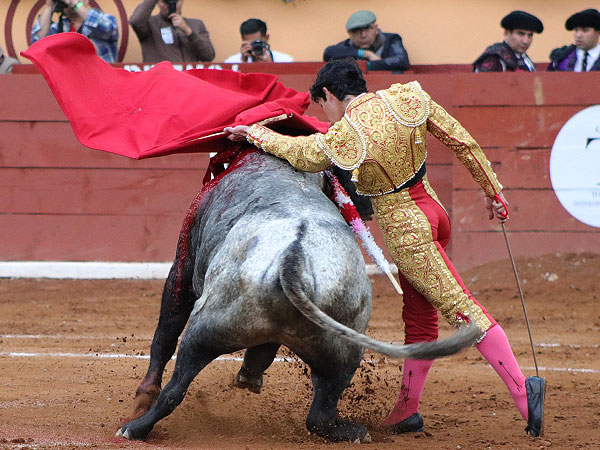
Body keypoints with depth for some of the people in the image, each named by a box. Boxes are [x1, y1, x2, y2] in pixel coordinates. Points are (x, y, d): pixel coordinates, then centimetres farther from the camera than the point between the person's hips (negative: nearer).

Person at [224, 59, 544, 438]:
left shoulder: (347, 136, -18)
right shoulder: (408, 98, -1)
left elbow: (301, 153, -2)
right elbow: (463, 142, 2)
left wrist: (254, 133, 13)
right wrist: (493, 190, 12)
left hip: (405, 229, -8)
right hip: (434, 211, 8)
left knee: (462, 309, -9)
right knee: (419, 317, 15)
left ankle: (522, 389, -14)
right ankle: (408, 409, 24)